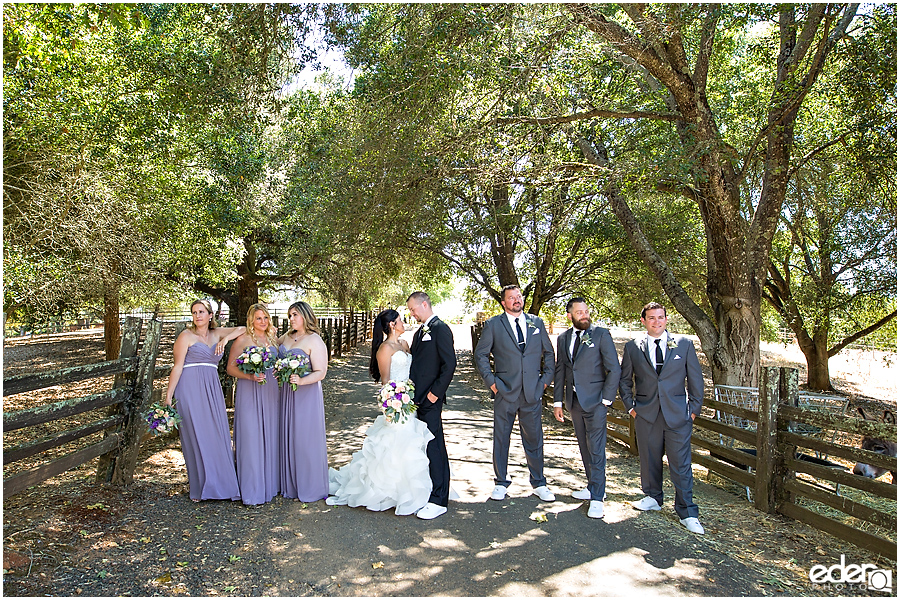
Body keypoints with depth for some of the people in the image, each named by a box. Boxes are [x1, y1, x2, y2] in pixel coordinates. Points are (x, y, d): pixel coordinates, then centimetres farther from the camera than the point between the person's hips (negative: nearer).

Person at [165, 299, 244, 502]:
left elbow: (241, 329, 12)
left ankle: (222, 483, 10)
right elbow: (177, 367, -3)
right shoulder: (186, 336, 2)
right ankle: (201, 487, 8)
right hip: (190, 388, -4)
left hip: (212, 389, 4)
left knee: (218, 434, 2)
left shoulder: (217, 333, 14)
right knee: (196, 434, -2)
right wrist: (168, 395, -8)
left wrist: (225, 339, -5)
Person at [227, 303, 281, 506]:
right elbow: (230, 368, -5)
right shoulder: (243, 340, -4)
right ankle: (252, 490, 4)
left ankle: (269, 484, 21)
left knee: (270, 437, 9)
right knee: (251, 438, -5)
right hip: (249, 393, -5)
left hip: (271, 393, 5)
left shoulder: (273, 339, 12)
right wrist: (250, 376, -20)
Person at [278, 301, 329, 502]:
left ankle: (311, 488, 14)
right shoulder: (287, 337, 10)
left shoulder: (315, 341, -11)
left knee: (307, 439, 0)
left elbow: (320, 372, -16)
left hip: (307, 394, -7)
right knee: (289, 438, 11)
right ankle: (291, 485, 25)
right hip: (287, 394, 7)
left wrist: (301, 380, -30)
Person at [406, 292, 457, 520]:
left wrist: (435, 392, -16)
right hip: (418, 399, 9)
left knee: (434, 447, -5)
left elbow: (450, 364, -15)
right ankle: (436, 488, 27)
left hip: (430, 399, -9)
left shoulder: (440, 329, -9)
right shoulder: (420, 332, 18)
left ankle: (438, 500, 2)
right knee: (426, 446, 14)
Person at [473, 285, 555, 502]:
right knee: (501, 438, 8)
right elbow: (480, 354, 3)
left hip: (532, 392, 2)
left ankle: (539, 484, 25)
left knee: (534, 439, 10)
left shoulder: (536, 322, 8)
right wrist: (491, 380, -4)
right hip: (505, 392, -2)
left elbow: (549, 352, 14)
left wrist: (546, 378, 6)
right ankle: (500, 483, 23)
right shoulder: (493, 325, -1)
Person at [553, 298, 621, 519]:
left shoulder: (601, 334, -6)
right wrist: (557, 401, 8)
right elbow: (560, 371, 12)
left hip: (595, 401, -5)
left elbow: (614, 369, -7)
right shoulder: (563, 339, 9)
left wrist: (606, 399, -10)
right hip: (574, 401, 5)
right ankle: (593, 487, 28)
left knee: (596, 449, -5)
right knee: (584, 447, 14)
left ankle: (597, 498, 1)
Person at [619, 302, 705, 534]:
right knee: (649, 460, 12)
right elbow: (625, 380, 13)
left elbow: (695, 378, 7)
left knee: (681, 464, 1)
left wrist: (694, 409, 3)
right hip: (646, 414, 1)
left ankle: (687, 513, 12)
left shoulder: (684, 344, 3)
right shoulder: (633, 347, 4)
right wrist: (630, 406, 6)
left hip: (678, 414, -1)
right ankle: (653, 498, 32)